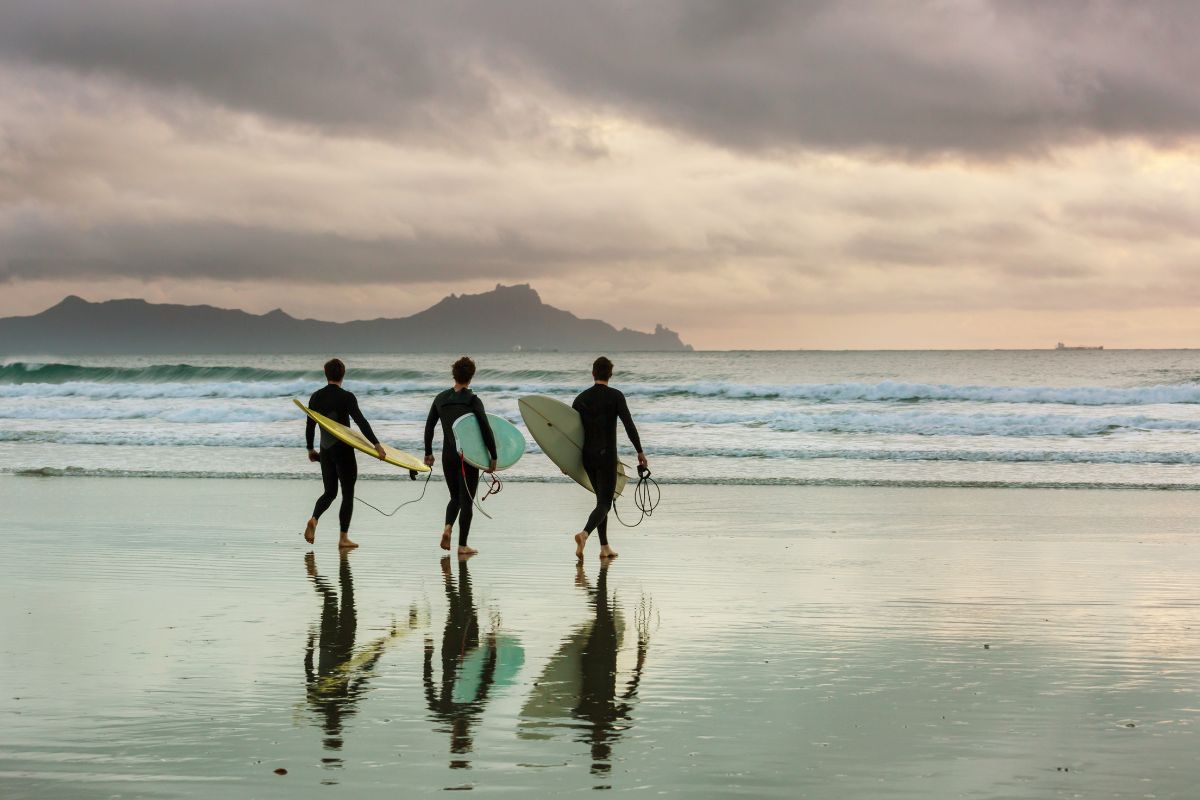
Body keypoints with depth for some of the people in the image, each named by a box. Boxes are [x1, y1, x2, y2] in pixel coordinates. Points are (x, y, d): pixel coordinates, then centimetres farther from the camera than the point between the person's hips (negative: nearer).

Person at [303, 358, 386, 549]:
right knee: (347, 494, 4)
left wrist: (310, 449, 24)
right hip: (343, 450, -5)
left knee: (330, 492, 16)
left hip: (325, 451, 5)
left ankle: (314, 519, -11)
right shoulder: (346, 397, -12)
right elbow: (361, 421, -21)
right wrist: (376, 444, -24)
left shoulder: (316, 397, 4)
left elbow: (310, 425, 11)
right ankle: (343, 538, 2)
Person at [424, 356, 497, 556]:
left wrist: (428, 453, 20)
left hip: (448, 455, 4)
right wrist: (493, 457, -10)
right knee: (466, 499, 4)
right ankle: (462, 546, 4)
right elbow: (486, 429, -15)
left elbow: (429, 427, 9)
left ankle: (447, 527, -8)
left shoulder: (441, 399, 4)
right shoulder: (473, 400, -10)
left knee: (455, 497, 20)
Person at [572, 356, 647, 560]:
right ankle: (585, 533, -33)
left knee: (601, 499, 17)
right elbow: (629, 425, -13)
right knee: (605, 503, -6)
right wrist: (640, 451, -8)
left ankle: (604, 547, 15)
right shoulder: (615, 396, -6)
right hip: (606, 456, -5)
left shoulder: (581, 398, 7)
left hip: (587, 457, 5)